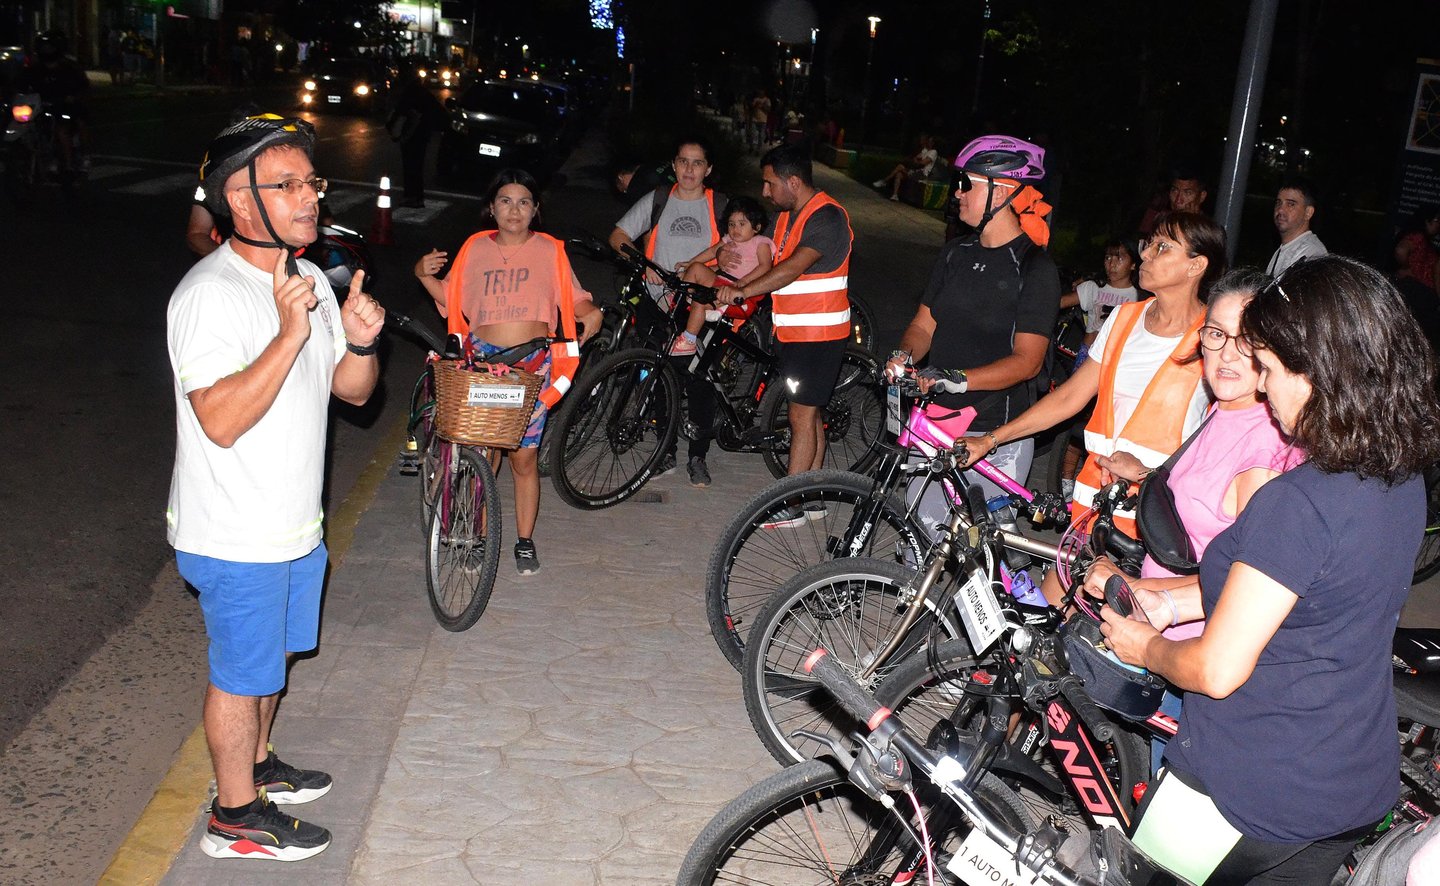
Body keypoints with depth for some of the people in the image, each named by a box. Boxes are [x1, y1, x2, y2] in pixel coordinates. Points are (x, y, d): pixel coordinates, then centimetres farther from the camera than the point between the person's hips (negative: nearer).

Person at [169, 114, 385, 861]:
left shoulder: (307, 280, 5)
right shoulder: (211, 293, -23)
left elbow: (351, 389, 9)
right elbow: (222, 421, -31)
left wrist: (361, 342, -13)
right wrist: (291, 333, -37)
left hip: (294, 524, 8)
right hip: (235, 539, -8)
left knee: (272, 655, 24)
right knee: (242, 672, 8)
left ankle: (255, 764, 46)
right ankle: (236, 815, 26)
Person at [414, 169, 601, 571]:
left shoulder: (549, 250, 5)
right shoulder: (476, 248, 9)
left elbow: (573, 299, 6)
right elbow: (450, 300, 14)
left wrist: (591, 312, -11)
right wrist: (424, 276, -1)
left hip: (533, 363, -1)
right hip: (483, 358, 1)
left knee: (524, 457, 1)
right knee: (482, 453, 3)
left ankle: (525, 542, 16)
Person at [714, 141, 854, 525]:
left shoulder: (827, 216, -18)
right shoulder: (789, 215, 13)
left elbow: (795, 267, -30)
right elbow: (773, 266, 15)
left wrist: (744, 291, -38)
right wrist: (733, 291, 4)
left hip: (818, 333, -9)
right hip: (793, 331, 9)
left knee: (802, 416, -5)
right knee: (808, 414, 14)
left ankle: (790, 505, 1)